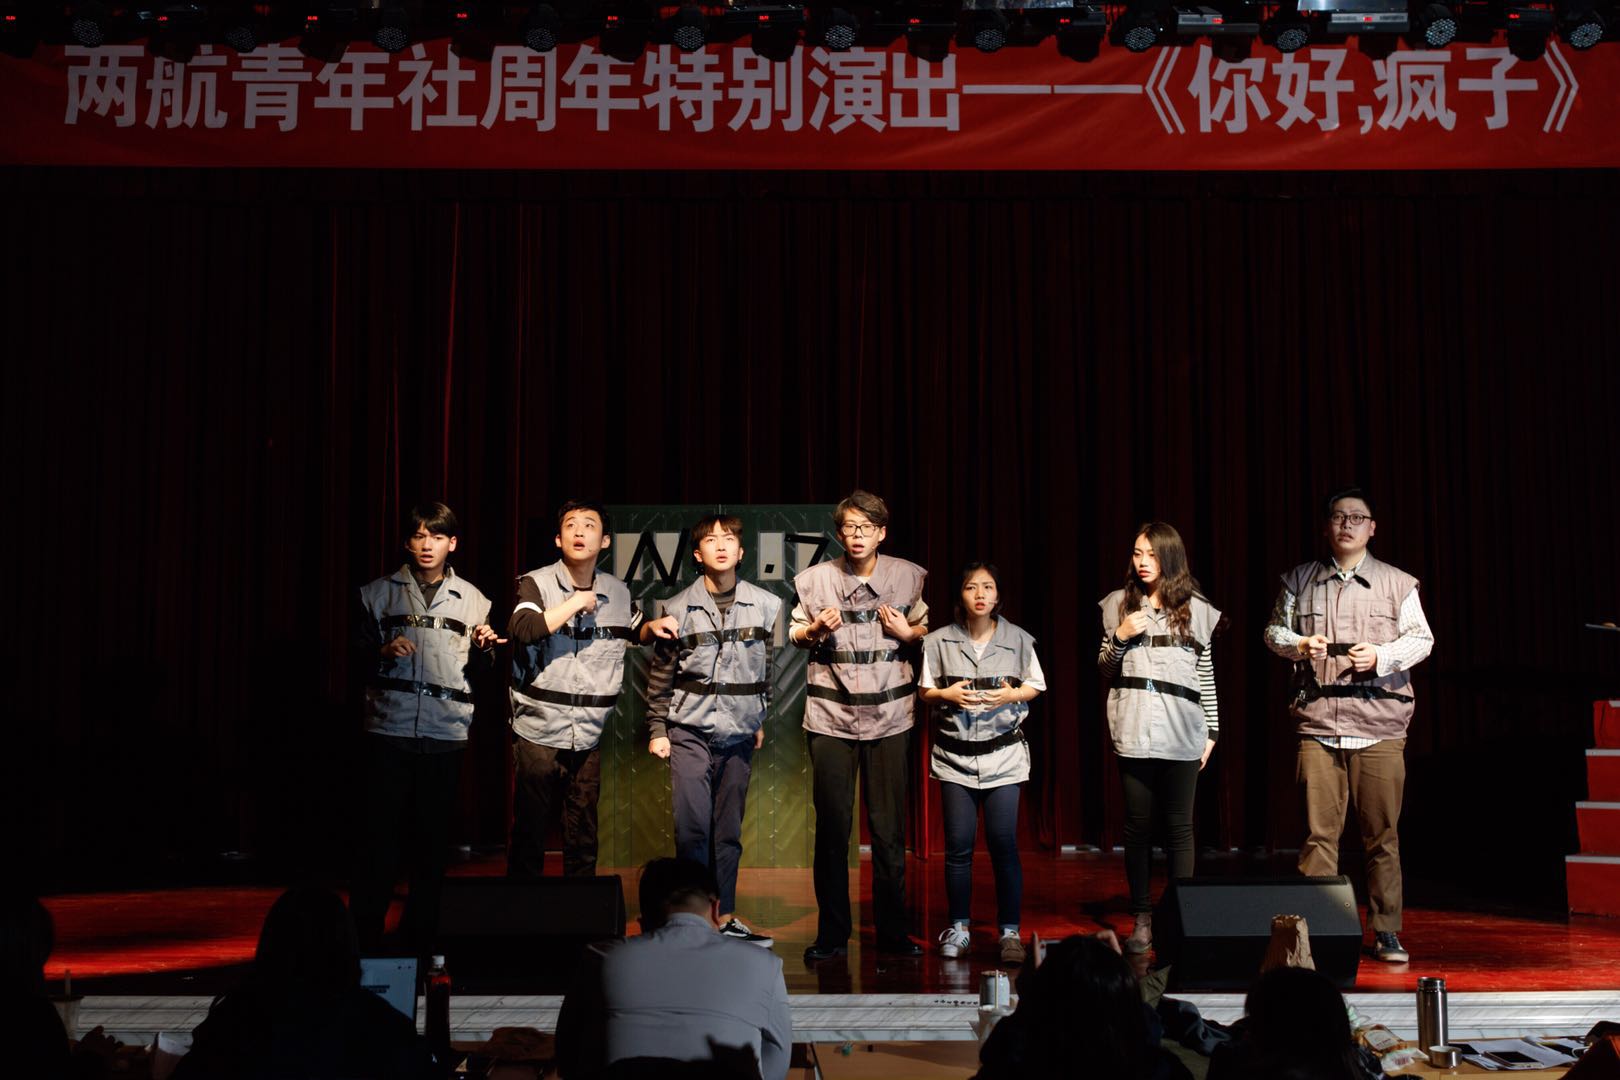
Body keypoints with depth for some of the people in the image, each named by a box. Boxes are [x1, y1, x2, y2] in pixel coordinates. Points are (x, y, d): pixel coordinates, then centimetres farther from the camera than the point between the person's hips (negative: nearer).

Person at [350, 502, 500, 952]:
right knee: (380, 834, -1)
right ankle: (365, 934, 8)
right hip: (389, 729, -1)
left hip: (445, 733, 1)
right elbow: (357, 655, 8)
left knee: (434, 837, 5)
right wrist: (383, 652, -11)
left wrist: (482, 649, -6)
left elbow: (478, 671, 14)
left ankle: (421, 933, 16)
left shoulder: (472, 600, 11)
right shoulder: (379, 593, 7)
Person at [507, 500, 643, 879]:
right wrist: (578, 602, -18)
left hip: (590, 737, 3)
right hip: (539, 734, -3)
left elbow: (636, 630, 27)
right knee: (529, 833, 5)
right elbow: (522, 630, -25)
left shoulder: (618, 592, 7)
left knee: (583, 839, 9)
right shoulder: (536, 584, -5)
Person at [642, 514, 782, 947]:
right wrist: (656, 728, 0)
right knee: (692, 823, -9)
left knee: (729, 829, 7)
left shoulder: (766, 606, 2)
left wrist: (761, 720, 11)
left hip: (739, 733, 2)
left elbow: (771, 667, 9)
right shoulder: (677, 608, -1)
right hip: (689, 730, -2)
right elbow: (660, 674, 3)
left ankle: (725, 915, 17)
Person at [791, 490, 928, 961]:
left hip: (888, 716, 0)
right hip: (830, 716, 0)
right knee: (832, 826, 3)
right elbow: (794, 635, 12)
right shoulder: (815, 579, 1)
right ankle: (831, 932, 15)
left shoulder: (909, 577, 3)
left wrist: (908, 632, -6)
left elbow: (928, 630, 15)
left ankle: (892, 931, 15)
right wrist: (815, 629, -9)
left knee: (889, 829, 3)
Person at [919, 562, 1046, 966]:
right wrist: (949, 695, -12)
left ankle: (1010, 932, 7)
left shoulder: (1018, 640, 1)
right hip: (954, 755, 1)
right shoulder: (939, 641, 1)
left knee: (1003, 843, -3)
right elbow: (925, 690, 8)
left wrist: (1012, 695, -11)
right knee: (958, 844, 1)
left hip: (1003, 754, 0)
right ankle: (958, 928, 16)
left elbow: (1035, 686, 9)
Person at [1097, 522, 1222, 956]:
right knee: (1137, 825, 4)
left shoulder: (1195, 608, 6)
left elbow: (1206, 675, 9)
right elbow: (1105, 671, 12)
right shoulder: (1119, 605, 8)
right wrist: (1119, 638, -6)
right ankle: (1142, 920, 11)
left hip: (1181, 731, -1)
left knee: (1179, 826, 3)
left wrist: (1211, 729, 7)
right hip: (1133, 730, 1)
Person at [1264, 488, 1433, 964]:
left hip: (1379, 726, 0)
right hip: (1317, 722, 1)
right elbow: (1274, 630, 16)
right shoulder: (1300, 580, 12)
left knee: (1382, 833, 2)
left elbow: (1421, 638, 8)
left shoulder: (1398, 584, 9)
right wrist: (1300, 645, -4)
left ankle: (1386, 932, 12)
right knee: (1319, 831, -1)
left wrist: (1382, 654, -9)